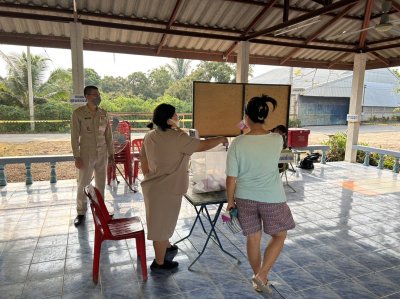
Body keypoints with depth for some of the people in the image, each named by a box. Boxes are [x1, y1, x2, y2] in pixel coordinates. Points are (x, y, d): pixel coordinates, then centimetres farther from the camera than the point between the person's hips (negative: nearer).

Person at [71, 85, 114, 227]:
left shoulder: (103, 113, 4)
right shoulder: (78, 113, -7)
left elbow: (108, 135, 8)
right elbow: (75, 136, -8)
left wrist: (111, 152, 7)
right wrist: (77, 157, -12)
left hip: (102, 153, 4)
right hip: (86, 154, -3)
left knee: (101, 183, 12)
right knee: (83, 184, 5)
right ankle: (81, 213, 20)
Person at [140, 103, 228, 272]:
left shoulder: (149, 137, 3)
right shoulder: (177, 137, -20)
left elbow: (144, 164, 9)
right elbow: (202, 146, -13)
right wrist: (221, 139, 2)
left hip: (152, 186, 8)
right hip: (166, 190, -8)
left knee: (161, 221, 25)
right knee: (161, 224, 6)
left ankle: (167, 248, 46)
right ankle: (159, 263, 23)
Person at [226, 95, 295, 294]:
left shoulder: (237, 143, -13)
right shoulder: (277, 140, -12)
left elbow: (231, 178, -10)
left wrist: (230, 200, 5)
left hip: (245, 198, 1)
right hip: (272, 198, -1)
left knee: (253, 238, 17)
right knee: (279, 235, 22)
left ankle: (258, 278, 35)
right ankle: (261, 275, 17)